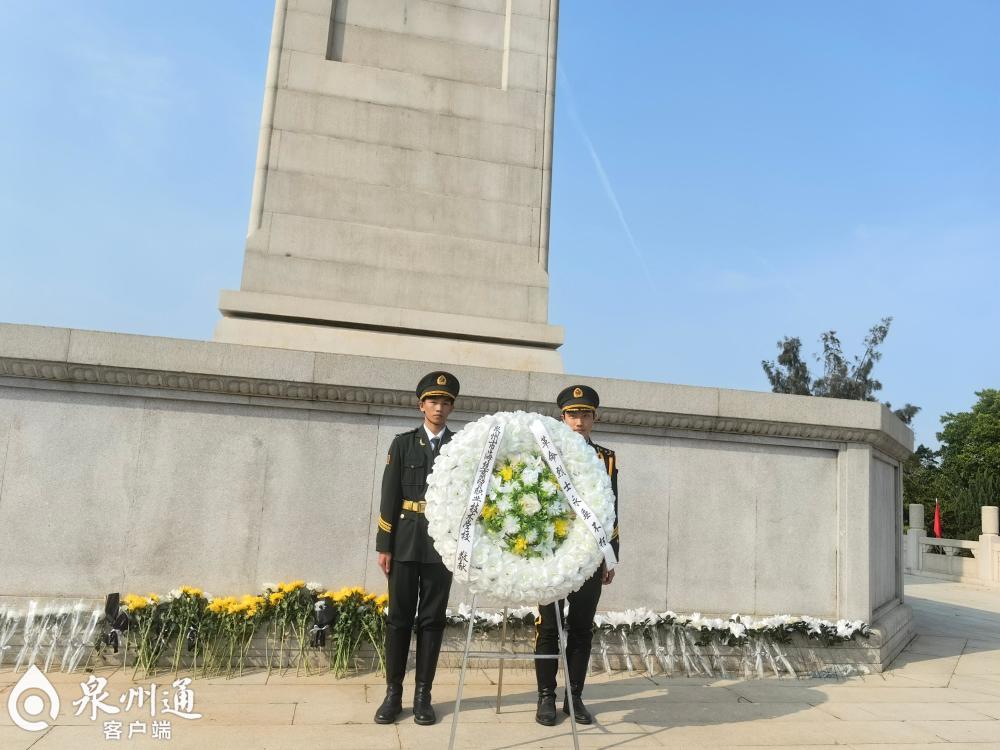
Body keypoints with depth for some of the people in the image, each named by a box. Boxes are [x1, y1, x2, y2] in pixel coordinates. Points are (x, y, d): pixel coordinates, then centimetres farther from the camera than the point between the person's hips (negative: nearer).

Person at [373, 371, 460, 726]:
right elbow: (389, 497, 1)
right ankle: (393, 693, 15)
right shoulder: (403, 443, 5)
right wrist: (384, 545, -3)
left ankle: (423, 695, 15)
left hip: (442, 543, 0)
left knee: (432, 619, 5)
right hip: (405, 541, 0)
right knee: (399, 617, 5)